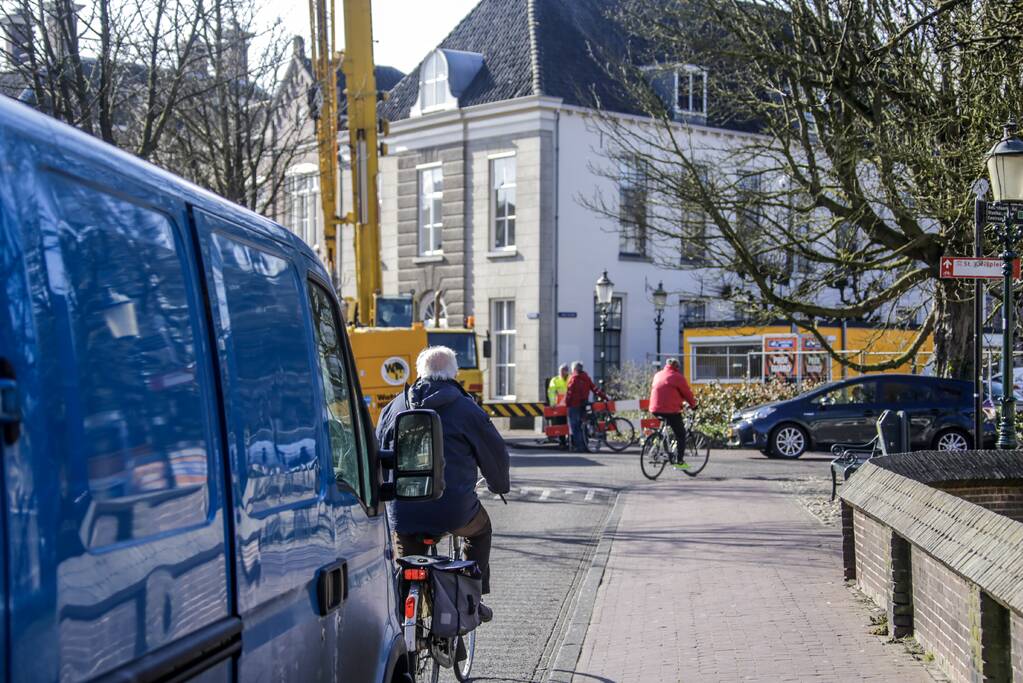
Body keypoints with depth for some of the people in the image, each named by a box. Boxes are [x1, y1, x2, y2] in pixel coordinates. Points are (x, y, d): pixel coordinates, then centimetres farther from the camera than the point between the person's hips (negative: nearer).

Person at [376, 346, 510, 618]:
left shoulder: (395, 406, 11)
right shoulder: (467, 409, 0)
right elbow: (495, 453, 10)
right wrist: (500, 485, 31)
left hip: (402, 512, 3)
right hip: (454, 511, -2)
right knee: (480, 530, 28)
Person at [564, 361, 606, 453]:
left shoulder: (573, 378, -8)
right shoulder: (586, 378, 9)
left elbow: (569, 392, -10)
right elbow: (595, 389, 7)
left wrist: (566, 402, -2)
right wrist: (604, 396, 13)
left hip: (574, 405, -6)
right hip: (583, 404, 6)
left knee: (574, 426, -3)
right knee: (582, 426, 14)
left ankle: (578, 446, -8)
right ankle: (584, 446, 14)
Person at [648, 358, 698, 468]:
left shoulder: (657, 375, 16)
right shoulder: (677, 377, -3)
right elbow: (687, 393, 1)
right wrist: (693, 405, 19)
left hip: (655, 410, 7)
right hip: (670, 410, -7)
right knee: (681, 435, 4)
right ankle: (679, 460, -3)